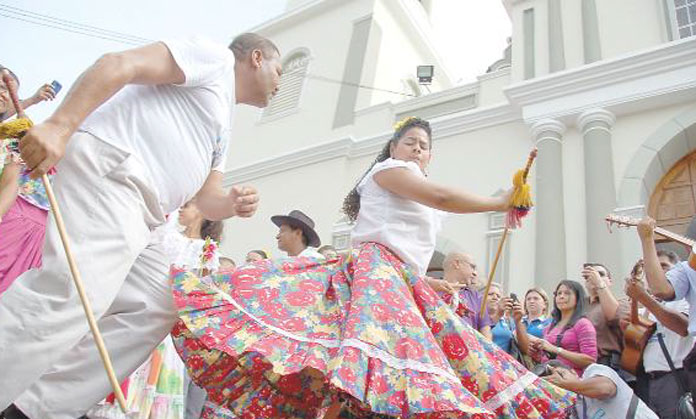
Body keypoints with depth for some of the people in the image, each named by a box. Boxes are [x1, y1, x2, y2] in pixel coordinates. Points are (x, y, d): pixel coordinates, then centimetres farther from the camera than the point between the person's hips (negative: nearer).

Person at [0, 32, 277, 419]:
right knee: (71, 293, -24)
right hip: (108, 169, -10)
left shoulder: (222, 127, 31)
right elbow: (122, 64, -8)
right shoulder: (216, 57, 6)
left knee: (154, 311, 2)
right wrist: (60, 125, -20)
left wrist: (233, 203, 2)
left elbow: (207, 199, 27)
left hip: (135, 220, 10)